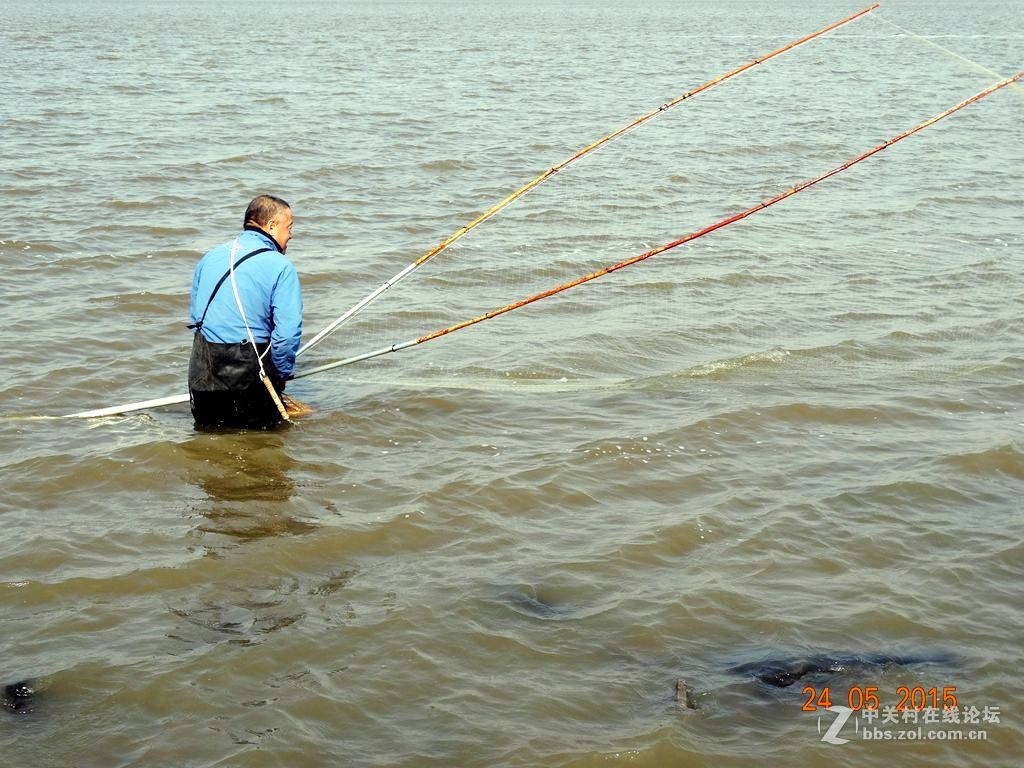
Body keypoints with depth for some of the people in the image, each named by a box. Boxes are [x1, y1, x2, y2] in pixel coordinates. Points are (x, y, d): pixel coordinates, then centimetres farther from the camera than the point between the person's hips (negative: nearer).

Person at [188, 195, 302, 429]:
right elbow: (288, 332, -15)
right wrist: (281, 375, 0)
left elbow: (196, 316, 17)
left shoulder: (210, 257, 12)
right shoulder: (281, 266, -8)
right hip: (248, 368, -5)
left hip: (202, 372, 5)